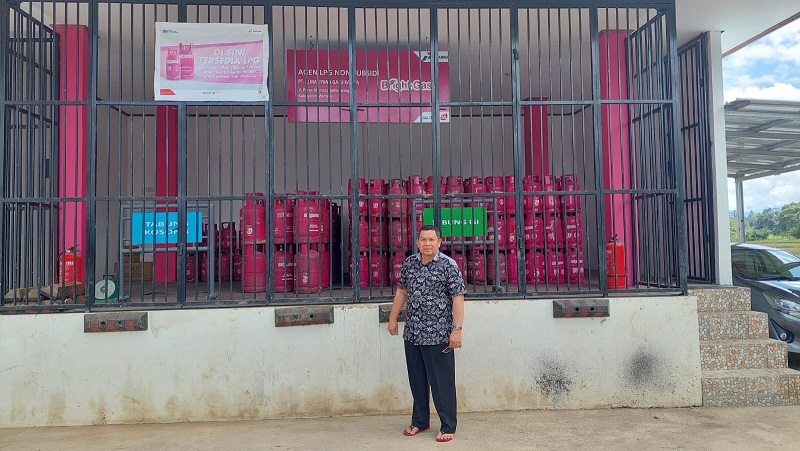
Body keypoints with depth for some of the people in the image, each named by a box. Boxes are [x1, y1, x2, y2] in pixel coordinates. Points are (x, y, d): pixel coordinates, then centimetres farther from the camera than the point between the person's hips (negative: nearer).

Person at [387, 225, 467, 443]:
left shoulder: (448, 265, -9)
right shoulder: (409, 264, 6)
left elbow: (458, 298, -11)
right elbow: (401, 291, 17)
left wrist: (456, 329, -16)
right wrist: (393, 318, 17)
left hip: (438, 335, -5)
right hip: (412, 334, 5)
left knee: (442, 382, 3)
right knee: (417, 381, 15)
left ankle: (448, 427, 16)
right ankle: (419, 421, 31)